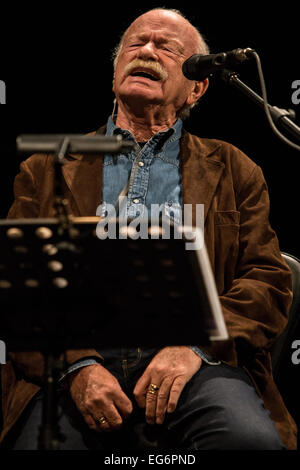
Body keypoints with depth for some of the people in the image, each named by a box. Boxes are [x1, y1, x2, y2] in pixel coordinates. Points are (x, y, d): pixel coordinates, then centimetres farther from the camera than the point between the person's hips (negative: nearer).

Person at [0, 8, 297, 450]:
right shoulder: (47, 169, 18)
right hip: (75, 358, 0)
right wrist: (77, 366, -10)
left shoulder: (233, 171, 20)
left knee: (251, 438, -32)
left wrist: (196, 347, -9)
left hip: (196, 361, 0)